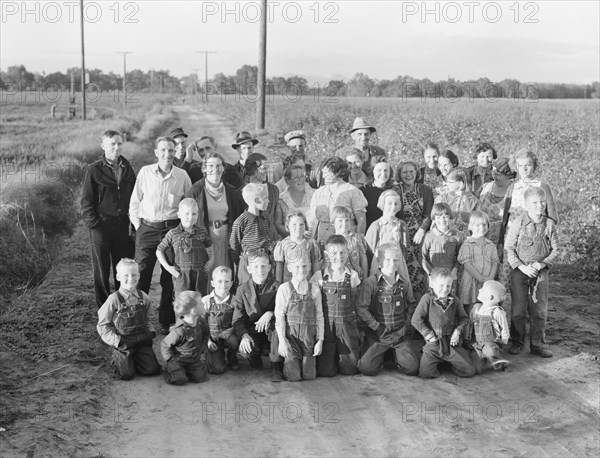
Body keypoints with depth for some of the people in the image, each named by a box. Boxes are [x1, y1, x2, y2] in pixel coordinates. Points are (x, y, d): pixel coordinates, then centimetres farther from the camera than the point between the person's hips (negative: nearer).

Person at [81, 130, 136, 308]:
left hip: (124, 226, 3)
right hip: (102, 226, -3)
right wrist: (93, 223, -9)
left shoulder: (128, 169, 9)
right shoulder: (94, 170, -3)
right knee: (101, 269, 5)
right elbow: (86, 201, -1)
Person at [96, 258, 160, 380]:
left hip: (142, 340, 3)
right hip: (122, 343, -3)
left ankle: (134, 360, 23)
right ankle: (116, 360, 21)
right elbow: (103, 325, -6)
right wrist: (118, 341, -15)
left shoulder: (144, 297, 2)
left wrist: (151, 331, -3)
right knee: (126, 374, -12)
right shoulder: (114, 300, -11)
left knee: (153, 370, -6)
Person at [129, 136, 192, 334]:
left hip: (172, 229, 1)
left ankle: (166, 321, 16)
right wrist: (138, 225, 3)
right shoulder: (145, 172, 1)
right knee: (141, 275, -3)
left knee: (170, 277, 5)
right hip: (147, 229, 0)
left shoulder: (182, 176, 2)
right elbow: (134, 202, 7)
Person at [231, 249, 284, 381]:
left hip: (271, 331, 0)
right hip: (252, 332, 1)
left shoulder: (277, 287, -2)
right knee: (245, 351, -32)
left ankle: (276, 366, -18)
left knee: (277, 323, -36)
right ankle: (255, 360, 10)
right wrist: (244, 335, -22)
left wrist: (270, 313, -28)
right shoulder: (242, 289, 1)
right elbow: (237, 319, -3)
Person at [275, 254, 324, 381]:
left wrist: (320, 340, 1)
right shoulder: (284, 289, -4)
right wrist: (282, 341, -10)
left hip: (309, 338, 3)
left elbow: (319, 317, 6)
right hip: (290, 337, -2)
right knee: (293, 376, -7)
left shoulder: (315, 290, 4)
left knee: (309, 375, 2)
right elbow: (279, 316, -5)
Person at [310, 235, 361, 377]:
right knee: (325, 371, -5)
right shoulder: (319, 276, -2)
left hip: (347, 326, 1)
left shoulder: (352, 276, 2)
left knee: (349, 369, 0)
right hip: (326, 325, -1)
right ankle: (331, 358, 28)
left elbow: (355, 302, 12)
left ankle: (340, 358, 33)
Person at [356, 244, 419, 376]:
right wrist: (377, 327, -13)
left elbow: (411, 304, 16)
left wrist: (406, 324, 4)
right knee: (367, 369, -11)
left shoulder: (404, 282, 3)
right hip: (378, 335, -3)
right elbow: (361, 308, -12)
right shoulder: (370, 283, -11)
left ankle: (396, 356, 27)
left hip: (400, 333, 3)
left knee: (412, 369, -6)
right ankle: (381, 356, 24)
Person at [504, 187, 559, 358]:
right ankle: (517, 342, 19)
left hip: (541, 272, 2)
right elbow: (508, 248, -5)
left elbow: (555, 250, 3)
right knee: (518, 309, 5)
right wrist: (521, 267, -14)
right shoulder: (519, 223, -6)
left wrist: (542, 263, -12)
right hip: (519, 272, -2)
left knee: (540, 310, 6)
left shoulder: (550, 224, -1)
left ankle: (537, 344, 18)